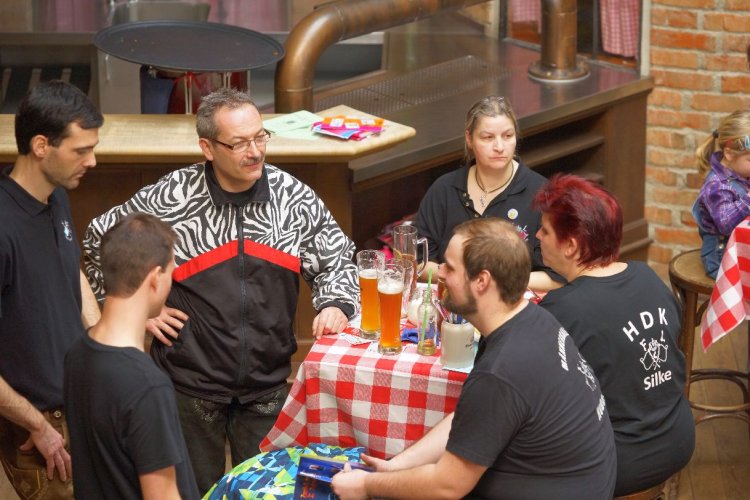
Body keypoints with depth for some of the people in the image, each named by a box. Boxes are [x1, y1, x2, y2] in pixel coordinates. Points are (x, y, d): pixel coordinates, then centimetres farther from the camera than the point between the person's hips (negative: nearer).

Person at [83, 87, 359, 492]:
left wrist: (334, 304, -9)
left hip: (268, 385, 2)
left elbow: (335, 259, 10)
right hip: (190, 383, -2)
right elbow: (98, 242, 4)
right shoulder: (171, 198, -10)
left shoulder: (293, 197, -3)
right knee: (195, 490, 12)